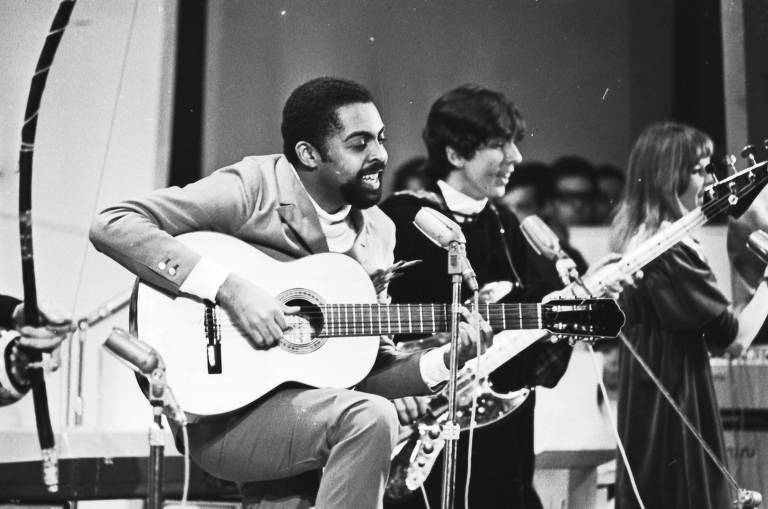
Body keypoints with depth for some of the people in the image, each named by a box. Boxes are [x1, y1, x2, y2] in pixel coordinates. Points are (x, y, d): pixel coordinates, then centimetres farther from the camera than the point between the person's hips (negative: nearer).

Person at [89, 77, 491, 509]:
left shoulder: (378, 233, 9)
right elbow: (112, 226, -20)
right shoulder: (253, 188, -11)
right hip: (222, 414, -6)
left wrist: (447, 360, -6)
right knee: (370, 419, -25)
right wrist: (229, 288, -26)